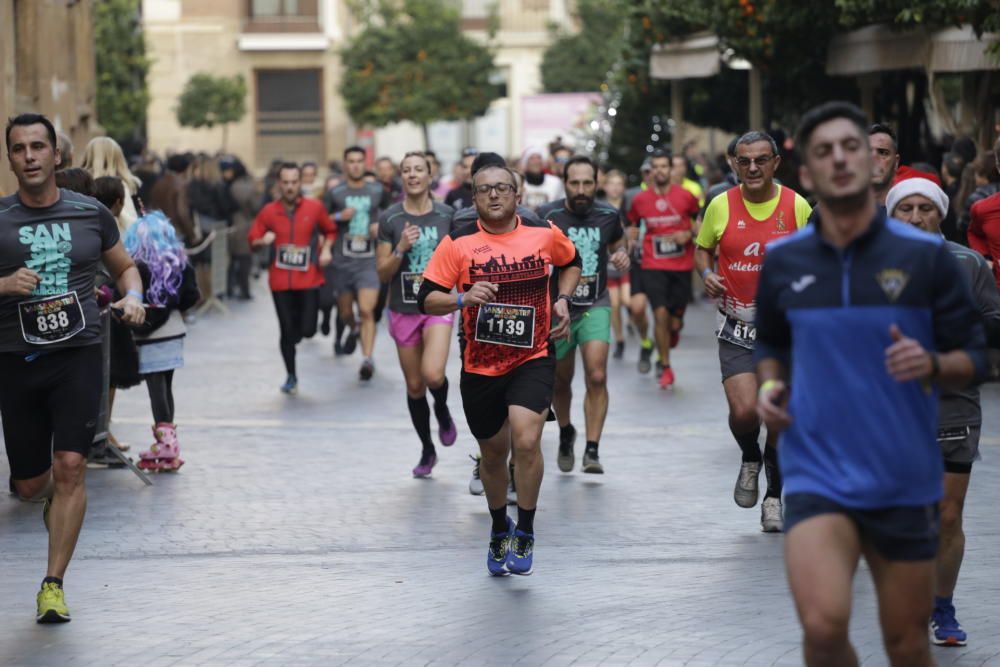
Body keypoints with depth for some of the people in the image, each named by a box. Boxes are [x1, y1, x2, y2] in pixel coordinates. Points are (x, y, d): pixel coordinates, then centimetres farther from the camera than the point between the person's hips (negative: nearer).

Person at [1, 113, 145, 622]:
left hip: (78, 355, 0)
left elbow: (124, 266, 18)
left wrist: (132, 296, -2)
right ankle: (54, 498, 47)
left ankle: (53, 585, -6)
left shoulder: (90, 214, 4)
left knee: (69, 467, -14)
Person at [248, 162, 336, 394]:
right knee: (287, 331, 3)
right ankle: (291, 377, 21)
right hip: (280, 281, 1)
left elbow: (330, 231, 13)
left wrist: (326, 249, -5)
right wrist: (263, 241, -16)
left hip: (308, 279, 0)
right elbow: (252, 240, 6)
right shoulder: (268, 212, 0)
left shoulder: (315, 207, -2)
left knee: (307, 330, -7)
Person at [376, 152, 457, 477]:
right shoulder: (390, 219, -2)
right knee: (414, 386, 8)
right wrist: (401, 249, -18)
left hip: (438, 306, -2)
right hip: (404, 310, 2)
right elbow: (383, 273, -2)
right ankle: (427, 451, 27)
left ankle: (442, 412, 11)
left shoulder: (447, 215, -1)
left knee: (432, 374, -24)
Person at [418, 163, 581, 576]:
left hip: (532, 360, -1)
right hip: (479, 367, 1)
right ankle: (499, 530, 40)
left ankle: (525, 533, -4)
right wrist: (463, 298, -25)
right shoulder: (458, 243, -6)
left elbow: (571, 263, 20)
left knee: (526, 440, -22)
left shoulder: (544, 233, -2)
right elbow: (426, 300, -8)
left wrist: (562, 300, 3)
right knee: (493, 454, 14)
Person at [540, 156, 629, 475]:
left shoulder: (609, 215, -2)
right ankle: (565, 434, 42)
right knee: (561, 381, 14)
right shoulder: (547, 215, -11)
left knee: (597, 377, -17)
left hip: (595, 305, 0)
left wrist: (623, 258, -6)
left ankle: (592, 450, -11)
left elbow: (619, 245, 17)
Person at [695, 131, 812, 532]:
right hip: (736, 329, 0)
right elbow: (702, 248, 14)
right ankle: (750, 459, 18)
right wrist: (706, 273, -6)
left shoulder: (797, 206, -4)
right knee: (744, 410, -17)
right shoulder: (721, 205, -1)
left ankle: (774, 496, 24)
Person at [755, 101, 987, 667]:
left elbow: (975, 357, 0)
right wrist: (770, 386, 0)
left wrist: (932, 365, -20)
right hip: (816, 473, 0)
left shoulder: (926, 255, -4)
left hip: (906, 481, 0)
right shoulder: (782, 261, 2)